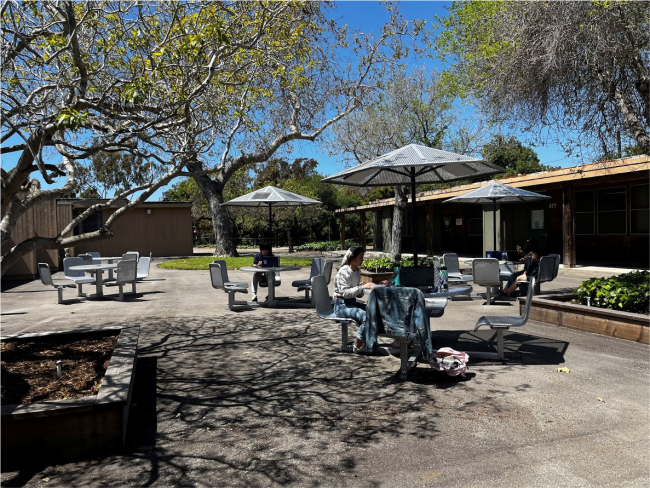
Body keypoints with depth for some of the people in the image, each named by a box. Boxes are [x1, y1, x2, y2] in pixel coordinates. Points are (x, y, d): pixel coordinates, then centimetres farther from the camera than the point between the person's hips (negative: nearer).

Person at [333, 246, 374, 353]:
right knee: (366, 316, -28)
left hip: (352, 303, 9)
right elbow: (345, 293, -23)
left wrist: (364, 289, -3)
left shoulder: (357, 271, 12)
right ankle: (358, 346, -13)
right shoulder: (344, 271, -13)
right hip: (341, 305, -9)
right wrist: (362, 287, -25)